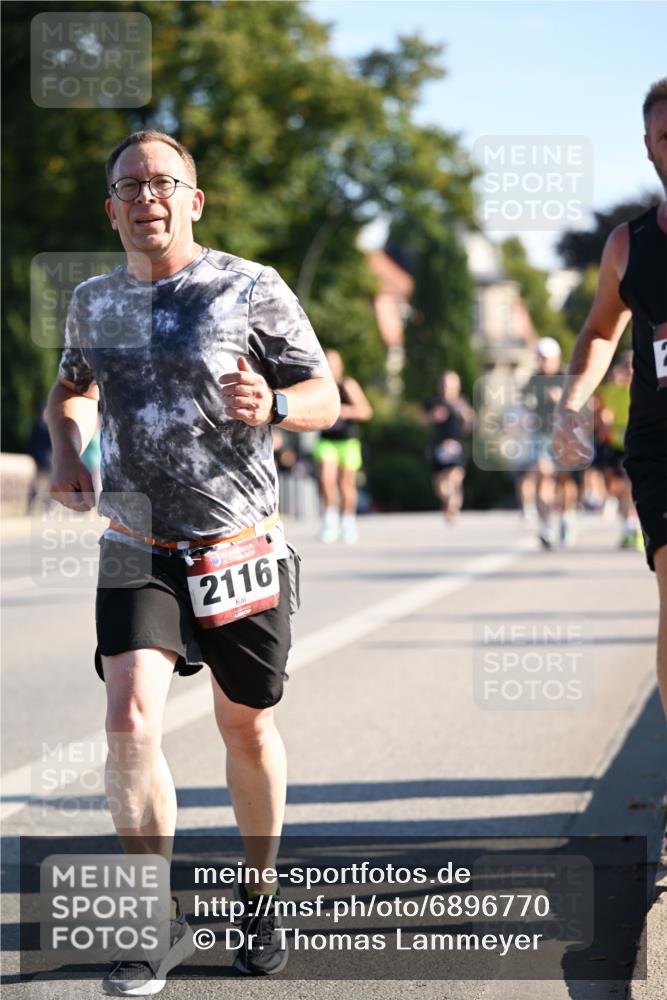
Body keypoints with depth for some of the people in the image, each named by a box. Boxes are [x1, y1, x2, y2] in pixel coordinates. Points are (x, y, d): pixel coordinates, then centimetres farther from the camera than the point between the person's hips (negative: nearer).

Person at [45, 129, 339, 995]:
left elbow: (325, 400, -4)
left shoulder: (251, 289, -5)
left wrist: (271, 406, -26)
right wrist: (67, 453, 5)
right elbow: (74, 385, 26)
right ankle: (158, 923, -3)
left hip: (243, 549, -1)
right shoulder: (93, 301, 6)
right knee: (131, 721, -15)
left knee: (248, 729, 10)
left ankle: (259, 893, 32)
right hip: (138, 553, 2)